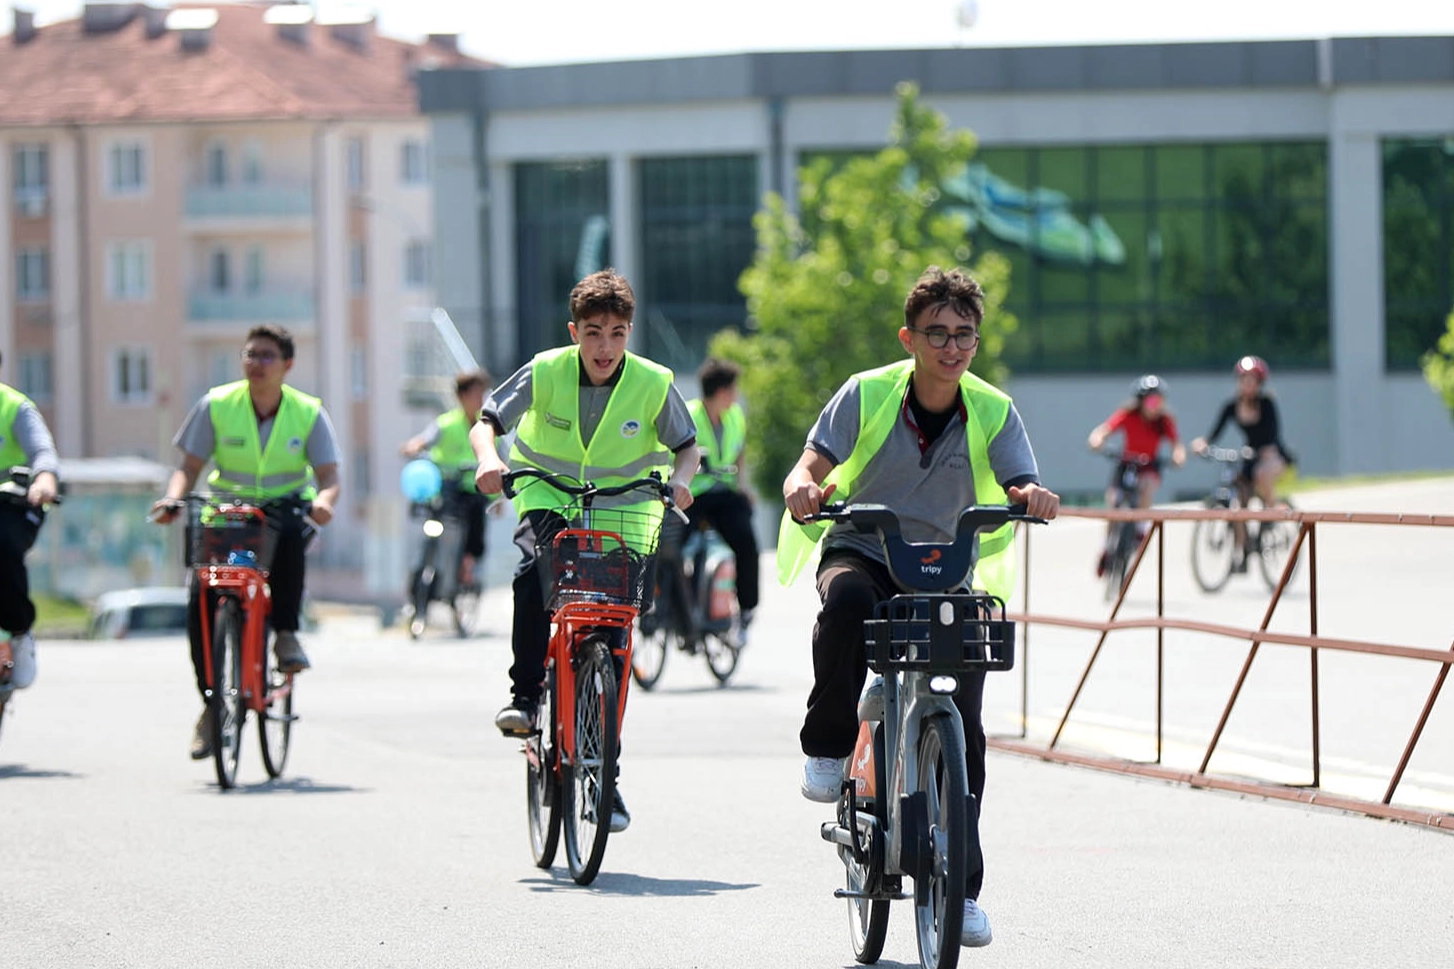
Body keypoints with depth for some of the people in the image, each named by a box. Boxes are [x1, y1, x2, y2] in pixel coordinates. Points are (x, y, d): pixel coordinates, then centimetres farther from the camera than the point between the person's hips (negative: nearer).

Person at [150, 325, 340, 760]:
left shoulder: (308, 413, -4)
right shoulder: (216, 405, -4)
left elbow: (328, 475, -10)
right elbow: (189, 467, -3)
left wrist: (324, 500, -33)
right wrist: (174, 496, -25)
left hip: (283, 508, -1)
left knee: (289, 529, -39)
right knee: (199, 597, -20)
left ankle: (286, 634, -25)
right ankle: (211, 704, -4)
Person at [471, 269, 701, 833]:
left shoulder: (652, 384, -11)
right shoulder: (545, 372, -12)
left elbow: (686, 445, 1)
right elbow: (487, 422, -6)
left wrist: (680, 479, -22)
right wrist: (489, 458, -28)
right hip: (550, 495, 0)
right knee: (534, 569, -34)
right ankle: (525, 694, -21)